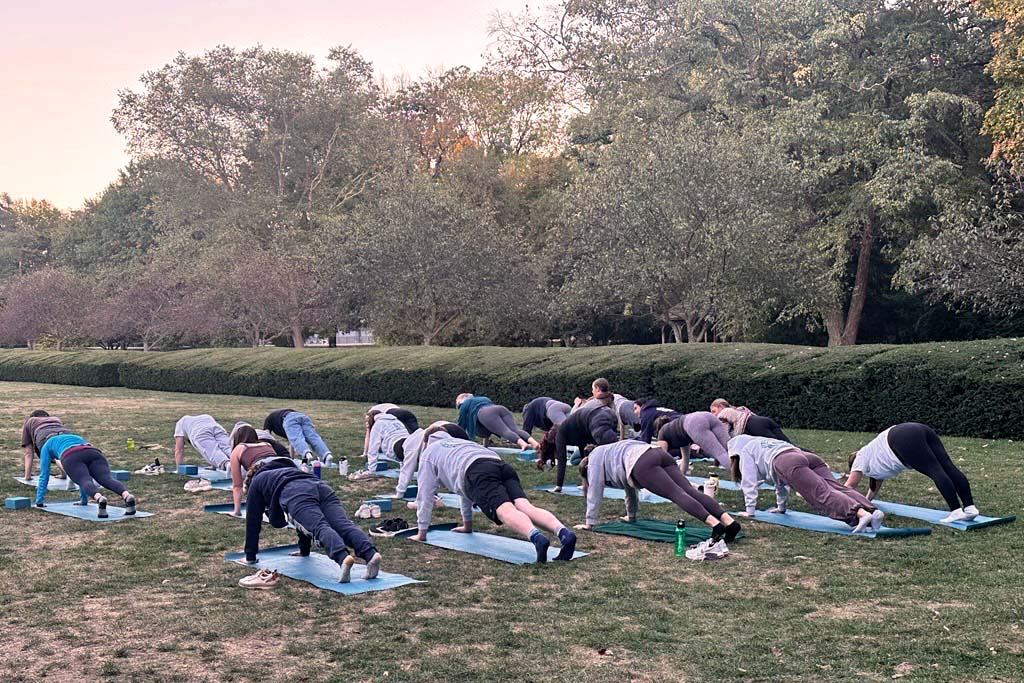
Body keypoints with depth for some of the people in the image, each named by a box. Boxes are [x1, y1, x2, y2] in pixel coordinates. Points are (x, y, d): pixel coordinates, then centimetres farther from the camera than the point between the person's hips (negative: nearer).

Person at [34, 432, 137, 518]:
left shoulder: (47, 446, 37)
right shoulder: (76, 438, 47)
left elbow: (44, 475, 32)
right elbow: (84, 473, 50)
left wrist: (39, 501, 37)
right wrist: (84, 499, 54)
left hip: (72, 458, -3)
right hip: (94, 453, 3)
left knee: (85, 482, -23)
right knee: (108, 479, -20)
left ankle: (99, 498, -57)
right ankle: (127, 496, -51)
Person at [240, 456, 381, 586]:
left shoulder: (256, 482, 34)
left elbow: (253, 521, 32)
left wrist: (250, 556, 39)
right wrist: (304, 550, 56)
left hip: (294, 494, -5)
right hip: (321, 486, 5)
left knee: (320, 527, -26)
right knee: (344, 525, -17)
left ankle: (343, 557, -54)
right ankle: (370, 554, -43)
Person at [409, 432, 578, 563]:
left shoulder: (428, 452, 32)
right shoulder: (461, 443, 50)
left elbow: (425, 494, 29)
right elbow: (468, 488, 58)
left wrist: (422, 533, 35)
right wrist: (467, 525, 65)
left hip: (479, 473, -5)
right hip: (503, 466, 6)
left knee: (506, 511, -26)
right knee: (525, 506, -17)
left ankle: (537, 538, -56)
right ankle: (563, 532, -45)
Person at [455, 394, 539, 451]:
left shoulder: (464, 405, 29)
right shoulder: (484, 398, 46)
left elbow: (461, 424, 30)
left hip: (486, 414, -5)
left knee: (505, 431, -25)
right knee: (515, 429, -16)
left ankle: (523, 443, -54)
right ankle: (534, 442, -45)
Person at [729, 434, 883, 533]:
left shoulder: (746, 451, 26)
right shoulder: (764, 443, 46)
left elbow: (749, 482, 16)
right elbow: (780, 480, 51)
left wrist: (749, 510, 19)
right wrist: (781, 507, 56)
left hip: (790, 464, -7)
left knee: (822, 494, -24)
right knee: (836, 488, -12)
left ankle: (861, 514, -46)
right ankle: (873, 511, -35)